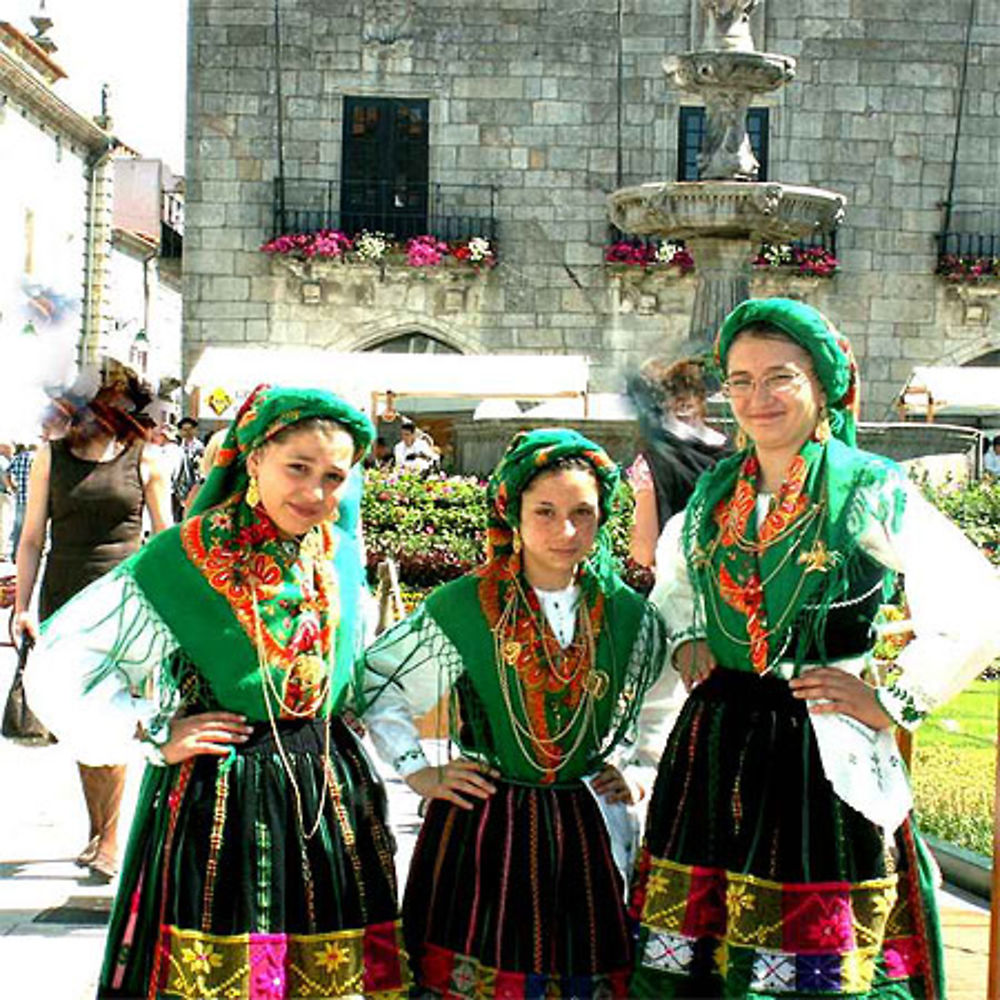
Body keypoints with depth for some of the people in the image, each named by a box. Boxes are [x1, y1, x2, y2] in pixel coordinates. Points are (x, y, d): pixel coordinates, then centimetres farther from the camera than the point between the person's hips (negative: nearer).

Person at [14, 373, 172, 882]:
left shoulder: (144, 460, 4)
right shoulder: (51, 457, 7)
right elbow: (32, 537, 8)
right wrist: (22, 606, 2)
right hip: (64, 599, 2)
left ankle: (109, 841, -3)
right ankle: (95, 828, 18)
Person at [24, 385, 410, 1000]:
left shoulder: (340, 562, 7)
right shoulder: (179, 562, -10)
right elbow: (58, 665, -8)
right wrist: (155, 733, -9)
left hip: (330, 799, 5)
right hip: (217, 803, -4)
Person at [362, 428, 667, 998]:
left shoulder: (626, 615, 2)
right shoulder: (460, 608, -8)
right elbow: (374, 683, 1)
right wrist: (419, 773, -1)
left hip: (583, 825, 3)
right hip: (480, 827, -3)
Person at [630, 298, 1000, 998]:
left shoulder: (872, 491, -7)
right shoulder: (715, 491, 10)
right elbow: (673, 576, 31)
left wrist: (895, 700, -9)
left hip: (820, 754, -5)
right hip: (715, 748, 5)